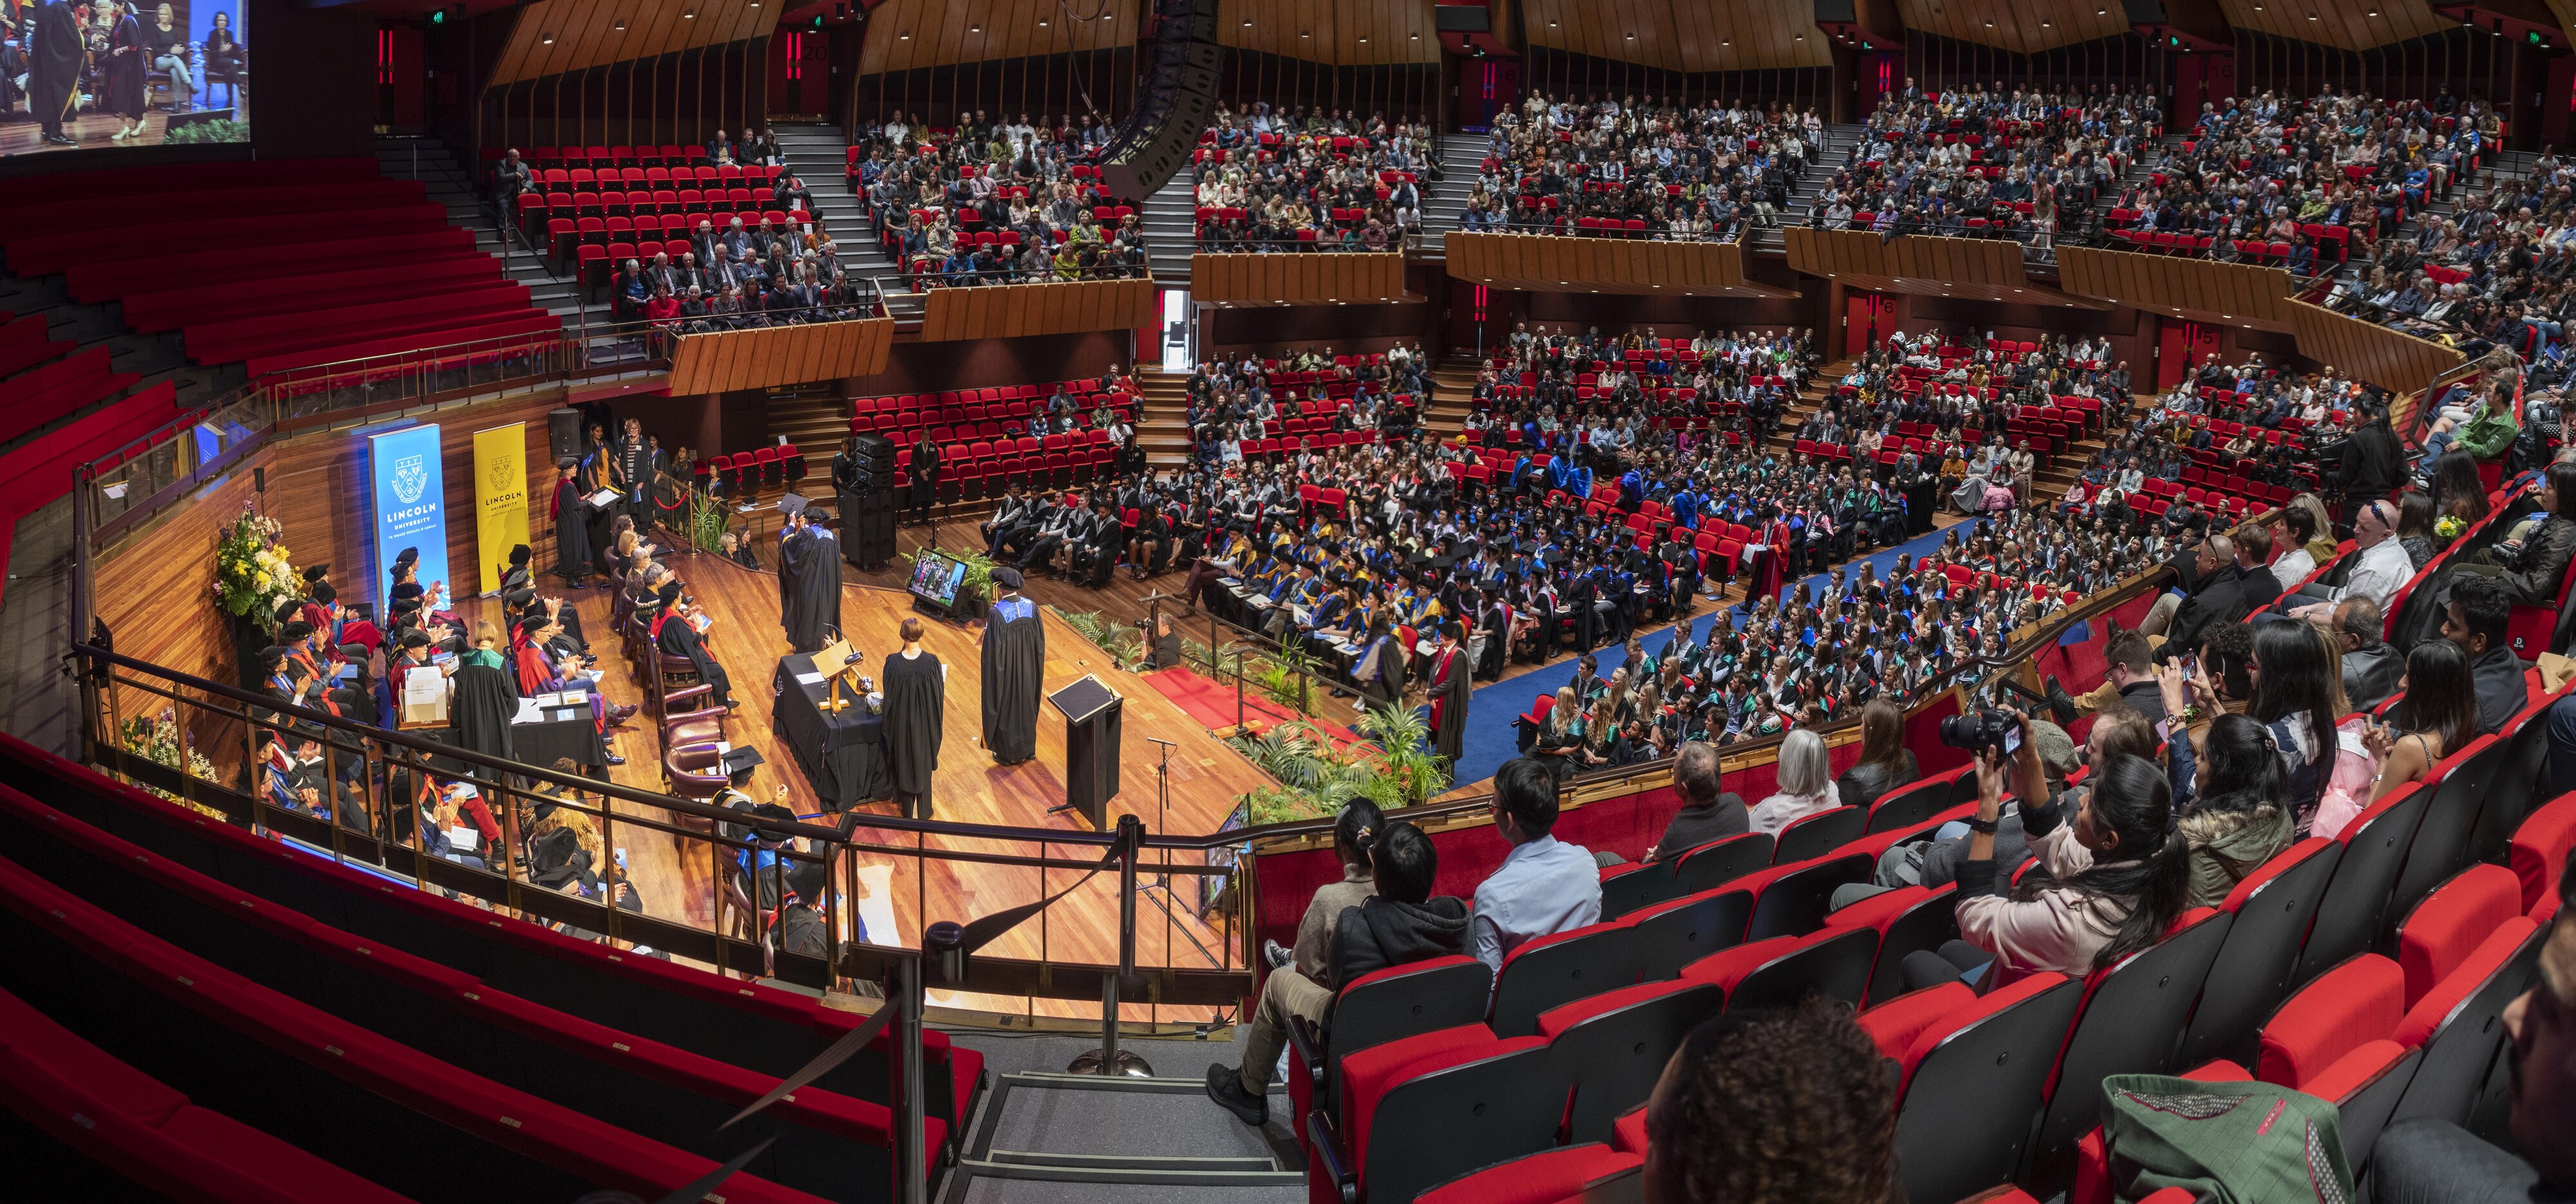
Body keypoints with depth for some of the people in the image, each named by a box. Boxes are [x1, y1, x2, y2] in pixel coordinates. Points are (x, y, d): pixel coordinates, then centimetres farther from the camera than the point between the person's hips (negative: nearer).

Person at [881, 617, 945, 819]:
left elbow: (889, 696, -9)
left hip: (901, 719, 0)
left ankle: (905, 805, 36)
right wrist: (938, 721, 8)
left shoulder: (893, 663, -22)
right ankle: (923, 810, 29)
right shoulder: (931, 663, -22)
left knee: (903, 759, 21)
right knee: (923, 760, 18)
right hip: (924, 719, 0)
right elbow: (938, 695, -11)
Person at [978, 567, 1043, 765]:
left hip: (1005, 672, -4)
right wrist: (1036, 670, 12)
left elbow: (992, 650, -21)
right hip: (1028, 671, 4)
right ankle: (1027, 749, 37)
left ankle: (1007, 754, 28)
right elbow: (1040, 643, -2)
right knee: (1026, 707, 22)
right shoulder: (1032, 608, -11)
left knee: (1005, 710, 14)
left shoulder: (996, 614, -26)